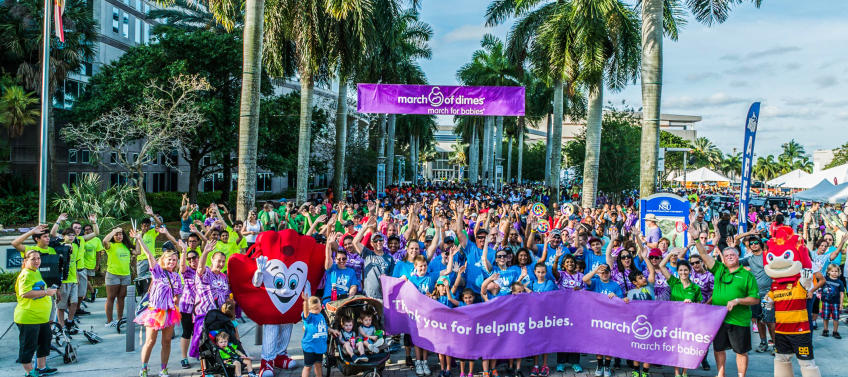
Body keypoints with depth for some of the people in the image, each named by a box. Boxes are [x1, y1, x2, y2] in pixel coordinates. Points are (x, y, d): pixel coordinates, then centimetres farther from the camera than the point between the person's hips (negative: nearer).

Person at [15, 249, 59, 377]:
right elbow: (25, 293, -27)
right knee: (28, 346, 2)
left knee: (44, 342, 18)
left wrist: (48, 290, 20)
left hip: (42, 317, 10)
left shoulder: (37, 272, 17)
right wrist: (46, 292, -23)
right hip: (28, 318, -10)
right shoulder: (25, 274, -15)